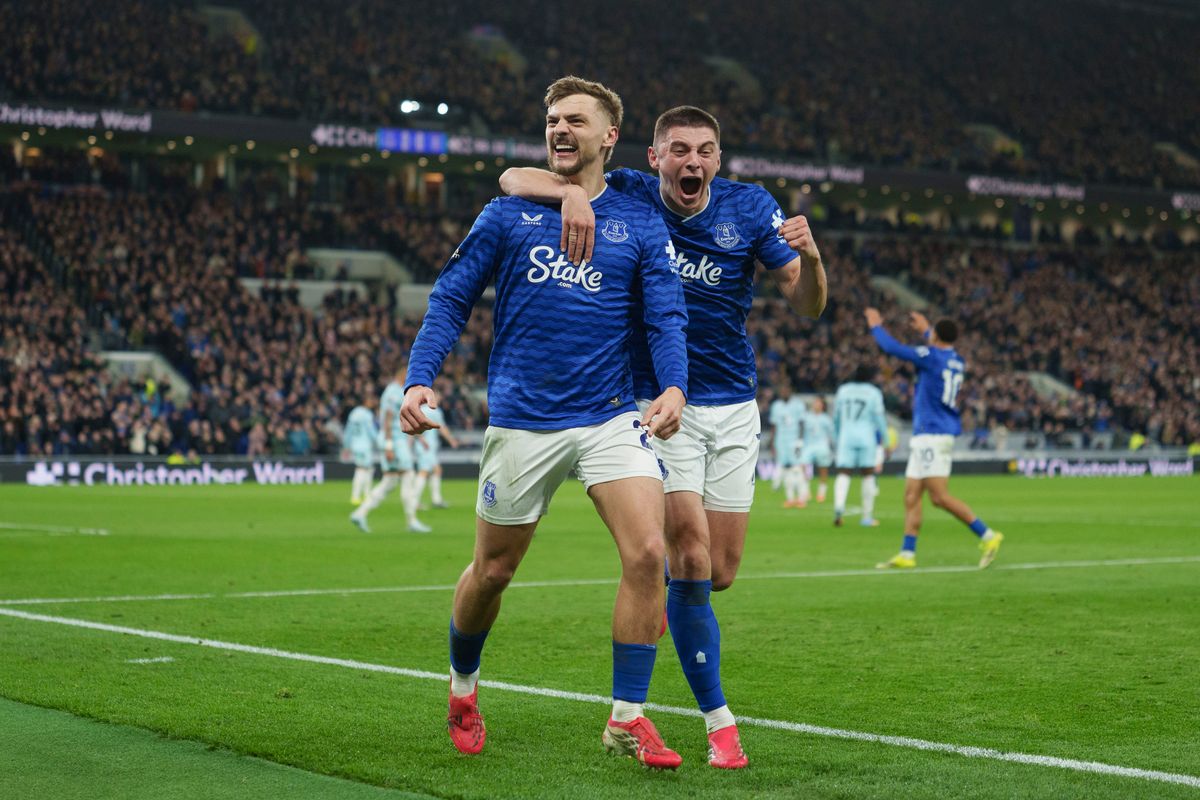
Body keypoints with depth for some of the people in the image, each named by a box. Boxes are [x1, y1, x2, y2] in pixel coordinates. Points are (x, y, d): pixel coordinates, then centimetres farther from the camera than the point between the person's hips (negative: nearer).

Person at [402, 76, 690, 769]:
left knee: (647, 553, -17)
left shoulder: (640, 223, 6)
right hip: (522, 420, 0)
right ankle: (463, 686, 39)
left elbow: (667, 317, 0)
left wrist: (674, 388, -18)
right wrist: (421, 380, -9)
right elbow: (451, 300, 5)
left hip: (612, 416, 0)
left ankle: (628, 718, -4)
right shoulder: (508, 215, 5)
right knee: (492, 571, 10)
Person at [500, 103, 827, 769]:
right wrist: (574, 190, -33)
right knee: (692, 557, -15)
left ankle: (659, 580, 40)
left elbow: (806, 305, -8)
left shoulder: (749, 208, -4)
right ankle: (717, 720, -5)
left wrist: (809, 256, -30)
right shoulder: (625, 198, -8)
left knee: (719, 573, 4)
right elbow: (513, 179, -13)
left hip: (734, 407, 3)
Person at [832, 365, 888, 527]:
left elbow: (836, 417, 14)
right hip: (866, 436, -2)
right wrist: (885, 439, 5)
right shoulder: (873, 392, 1)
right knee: (868, 475, 9)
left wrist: (837, 438, 26)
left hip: (846, 436, 2)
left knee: (843, 474, -2)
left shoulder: (842, 390, 10)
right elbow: (879, 417, -2)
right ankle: (867, 517, 10)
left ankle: (839, 505, -30)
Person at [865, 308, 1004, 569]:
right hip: (925, 438, 9)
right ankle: (907, 554, 6)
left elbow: (892, 347, -7)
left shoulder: (930, 356, -12)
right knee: (911, 496, 7)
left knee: (940, 497, -12)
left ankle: (987, 536, -12)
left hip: (932, 436, -9)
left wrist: (876, 325, 10)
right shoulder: (957, 361, 12)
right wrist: (925, 329, 50)